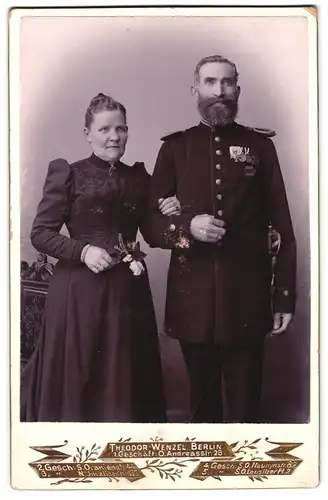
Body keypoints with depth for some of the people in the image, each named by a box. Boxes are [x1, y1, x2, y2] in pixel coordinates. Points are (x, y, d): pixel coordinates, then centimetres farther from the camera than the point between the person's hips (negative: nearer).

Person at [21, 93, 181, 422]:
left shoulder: (139, 177, 10)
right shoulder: (67, 173, -2)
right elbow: (39, 233, -4)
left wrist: (170, 217, -5)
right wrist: (82, 250, -17)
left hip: (129, 290, 4)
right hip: (79, 289, -4)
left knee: (126, 379, 11)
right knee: (76, 377, 5)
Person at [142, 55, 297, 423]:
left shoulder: (260, 145, 5)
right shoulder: (174, 147, 7)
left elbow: (281, 225, 4)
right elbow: (150, 221, 6)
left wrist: (285, 296, 0)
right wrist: (187, 227, -15)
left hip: (247, 299, -1)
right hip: (192, 299, 1)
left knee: (244, 405, 6)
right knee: (203, 402, 15)